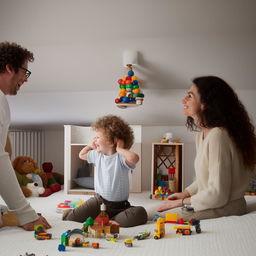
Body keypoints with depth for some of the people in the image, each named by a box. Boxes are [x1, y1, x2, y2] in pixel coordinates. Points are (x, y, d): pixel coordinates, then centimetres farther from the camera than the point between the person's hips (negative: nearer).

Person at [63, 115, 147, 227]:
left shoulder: (120, 157, -14)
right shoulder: (97, 155, 7)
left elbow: (134, 158, -39)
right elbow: (82, 155, 28)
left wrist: (119, 149, -23)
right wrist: (91, 146, 12)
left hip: (119, 205, -3)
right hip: (99, 200, 4)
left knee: (140, 214, -33)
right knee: (69, 217, -15)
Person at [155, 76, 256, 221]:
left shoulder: (217, 135, -24)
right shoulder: (202, 134, 8)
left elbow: (217, 195, -25)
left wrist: (181, 202, -13)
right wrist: (185, 193, 6)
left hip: (225, 209, -9)